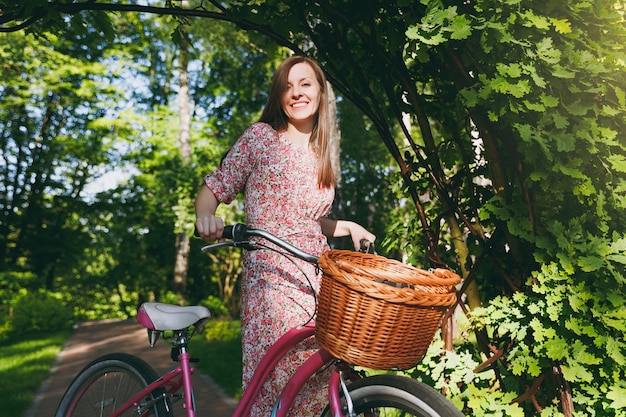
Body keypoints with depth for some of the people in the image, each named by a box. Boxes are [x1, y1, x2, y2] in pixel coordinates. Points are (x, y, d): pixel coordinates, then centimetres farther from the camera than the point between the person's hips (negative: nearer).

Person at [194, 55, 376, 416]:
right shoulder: (260, 137, 0)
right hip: (272, 276, -5)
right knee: (276, 382, -7)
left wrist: (345, 227, 11)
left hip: (317, 278, 5)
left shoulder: (321, 155, 16)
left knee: (319, 385, 5)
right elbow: (213, 188, -2)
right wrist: (205, 217, -22)